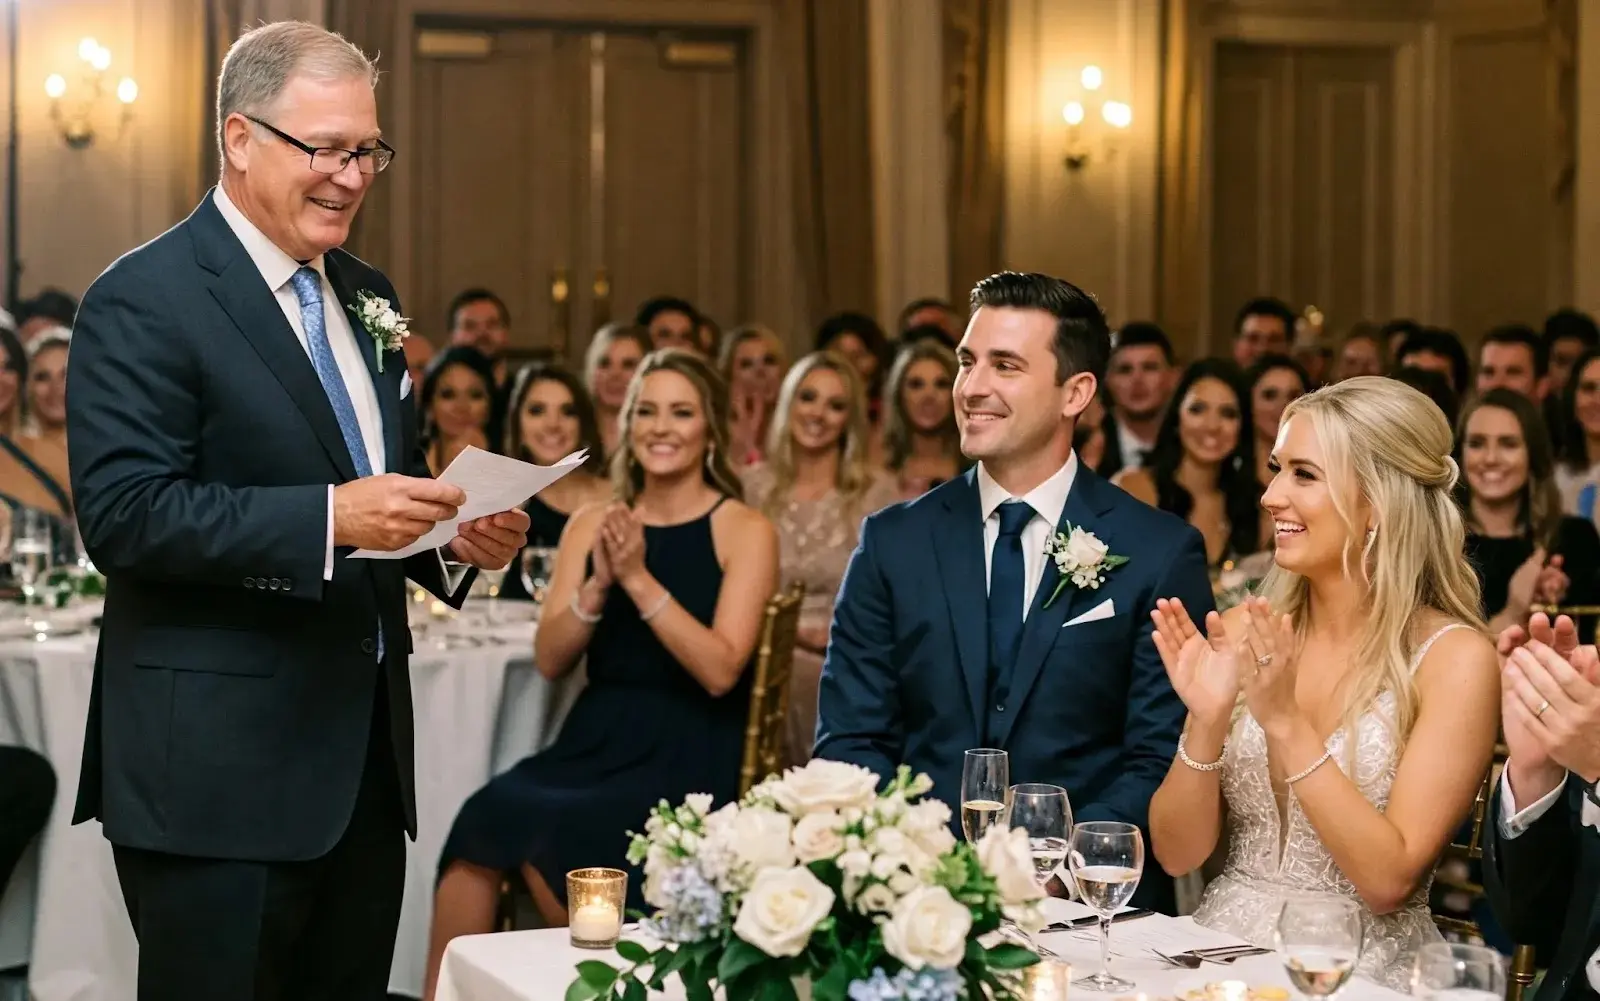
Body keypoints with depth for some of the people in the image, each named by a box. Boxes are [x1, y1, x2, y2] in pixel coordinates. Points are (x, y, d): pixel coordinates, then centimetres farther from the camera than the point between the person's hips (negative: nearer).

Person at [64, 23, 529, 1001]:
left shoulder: (366, 298, 15)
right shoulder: (144, 300, -10)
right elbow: (122, 514, -19)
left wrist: (459, 539, 1)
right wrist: (329, 519, -27)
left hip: (365, 763, 7)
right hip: (218, 775, -7)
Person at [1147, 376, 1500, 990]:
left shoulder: (1453, 658, -7)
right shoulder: (1244, 633, 4)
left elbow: (1388, 881, -13)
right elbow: (1177, 854, 3)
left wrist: (1285, 722, -19)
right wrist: (1207, 720, -13)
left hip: (1361, 969, -3)